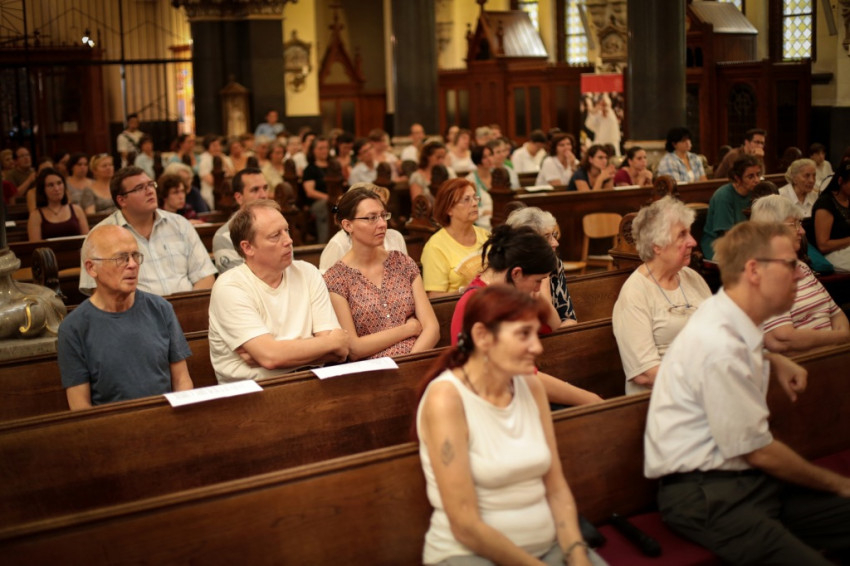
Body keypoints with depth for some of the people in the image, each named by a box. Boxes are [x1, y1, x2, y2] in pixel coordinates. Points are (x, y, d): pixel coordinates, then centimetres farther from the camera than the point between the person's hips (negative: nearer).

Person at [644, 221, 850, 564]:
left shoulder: (734, 324, 8)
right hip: (702, 493, -9)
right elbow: (758, 452, -14)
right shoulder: (720, 347, -19)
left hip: (742, 476, 9)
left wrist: (773, 360, 14)